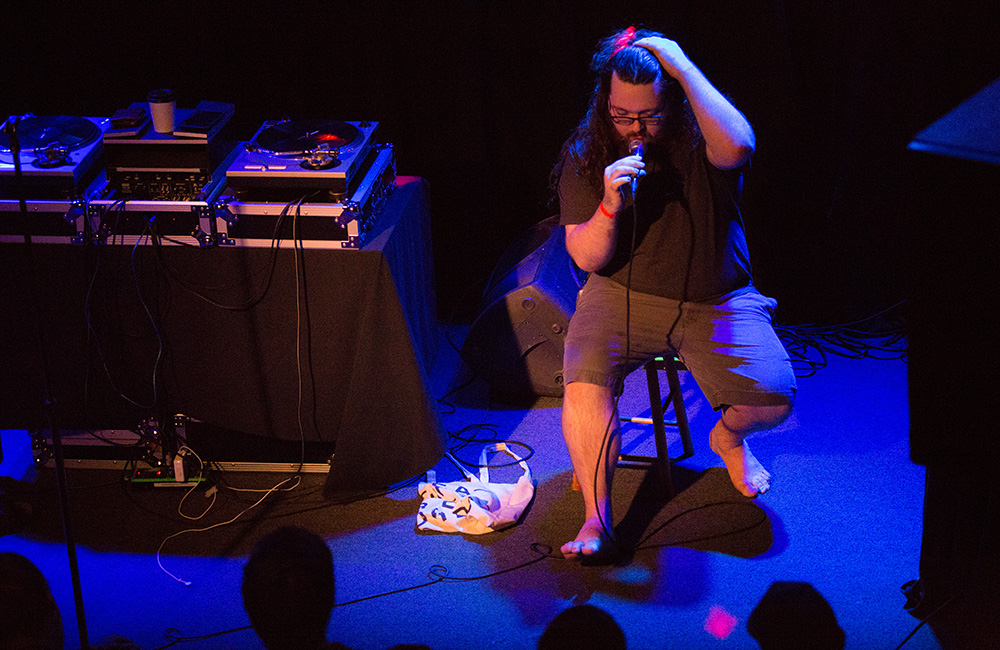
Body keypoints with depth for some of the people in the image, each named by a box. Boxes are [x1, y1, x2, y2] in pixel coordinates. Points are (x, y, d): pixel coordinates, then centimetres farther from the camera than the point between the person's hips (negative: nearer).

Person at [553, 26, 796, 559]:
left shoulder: (697, 139, -9)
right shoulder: (585, 157, -4)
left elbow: (737, 147, -37)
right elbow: (587, 259, -5)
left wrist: (684, 68, -30)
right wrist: (609, 207, -27)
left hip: (715, 301, 0)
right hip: (623, 296, 1)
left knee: (771, 399, -19)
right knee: (583, 383, -29)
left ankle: (728, 436, 19)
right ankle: (596, 520, -18)